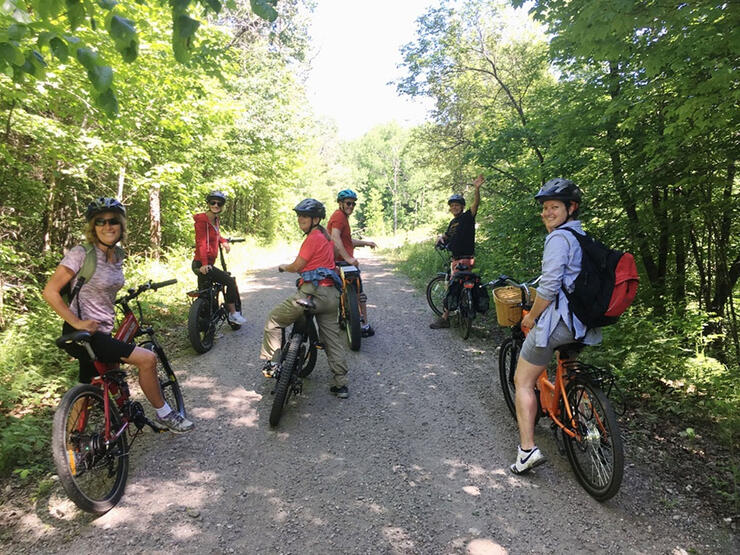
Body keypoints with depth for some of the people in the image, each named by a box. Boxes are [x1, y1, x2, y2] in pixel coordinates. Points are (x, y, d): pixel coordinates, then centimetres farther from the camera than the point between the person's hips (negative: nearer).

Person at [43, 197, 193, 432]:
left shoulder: (117, 255, 7)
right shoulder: (82, 254, -15)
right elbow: (50, 292, -17)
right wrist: (77, 323, -21)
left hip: (101, 333, 8)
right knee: (147, 359, -15)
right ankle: (164, 414, 3)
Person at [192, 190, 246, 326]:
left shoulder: (216, 220, 11)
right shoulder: (202, 220, -14)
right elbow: (201, 243, -22)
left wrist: (224, 241, 15)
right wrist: (204, 264, -30)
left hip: (207, 264, 10)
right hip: (202, 265, -10)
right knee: (230, 281, -10)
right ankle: (233, 313, 0)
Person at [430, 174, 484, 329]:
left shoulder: (467, 217, -7)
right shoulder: (453, 222, 16)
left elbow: (476, 204, -24)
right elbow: (446, 236, 30)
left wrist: (477, 189, -40)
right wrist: (440, 237, 6)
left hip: (465, 259, -9)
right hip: (456, 259, 9)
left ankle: (444, 318, -7)